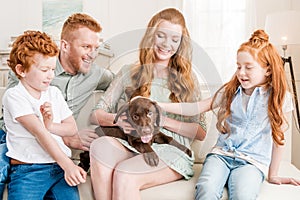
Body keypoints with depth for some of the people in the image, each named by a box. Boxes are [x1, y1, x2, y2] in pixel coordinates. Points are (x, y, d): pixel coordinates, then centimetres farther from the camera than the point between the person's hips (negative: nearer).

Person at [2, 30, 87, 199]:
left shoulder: (54, 93, 15)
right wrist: (68, 165, -19)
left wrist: (50, 125, -8)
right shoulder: (14, 96, -3)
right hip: (28, 170, -4)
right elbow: (40, 133, -13)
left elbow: (72, 129, 13)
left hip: (59, 166, 4)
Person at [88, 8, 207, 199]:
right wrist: (119, 120, -13)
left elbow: (201, 132, 7)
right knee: (100, 145, -32)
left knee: (124, 176, -32)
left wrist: (163, 120, -8)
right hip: (132, 145, 2)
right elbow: (96, 114, 9)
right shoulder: (130, 72, 16)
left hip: (171, 150, -1)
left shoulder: (187, 79, 14)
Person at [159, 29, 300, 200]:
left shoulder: (280, 97, 0)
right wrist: (160, 105, -3)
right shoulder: (230, 90, 7)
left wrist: (272, 175, 10)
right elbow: (196, 108, 6)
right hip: (222, 154, 2)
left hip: (253, 161, -2)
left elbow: (278, 138, 5)